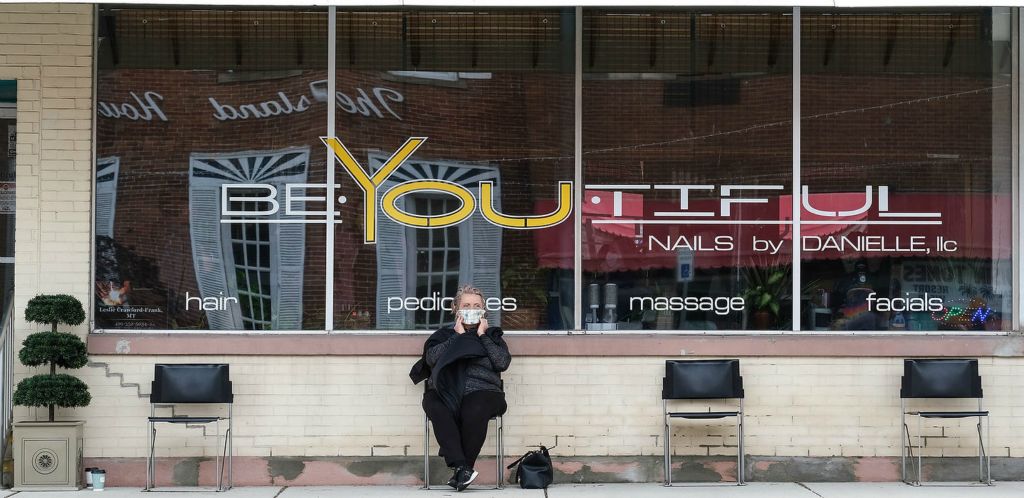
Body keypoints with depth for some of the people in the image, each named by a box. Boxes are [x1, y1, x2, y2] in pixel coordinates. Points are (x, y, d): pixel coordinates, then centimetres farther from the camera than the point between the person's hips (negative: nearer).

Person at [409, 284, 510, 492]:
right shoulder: (444, 334, 23)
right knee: (438, 411, -35)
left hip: (481, 391, -1)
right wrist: (458, 336, 3)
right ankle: (461, 467, -39)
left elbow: (503, 362, 2)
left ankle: (461, 471, -27)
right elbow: (431, 357, 1)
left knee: (474, 412, -36)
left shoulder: (492, 334, 22)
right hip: (445, 391, 1)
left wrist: (482, 336, 4)